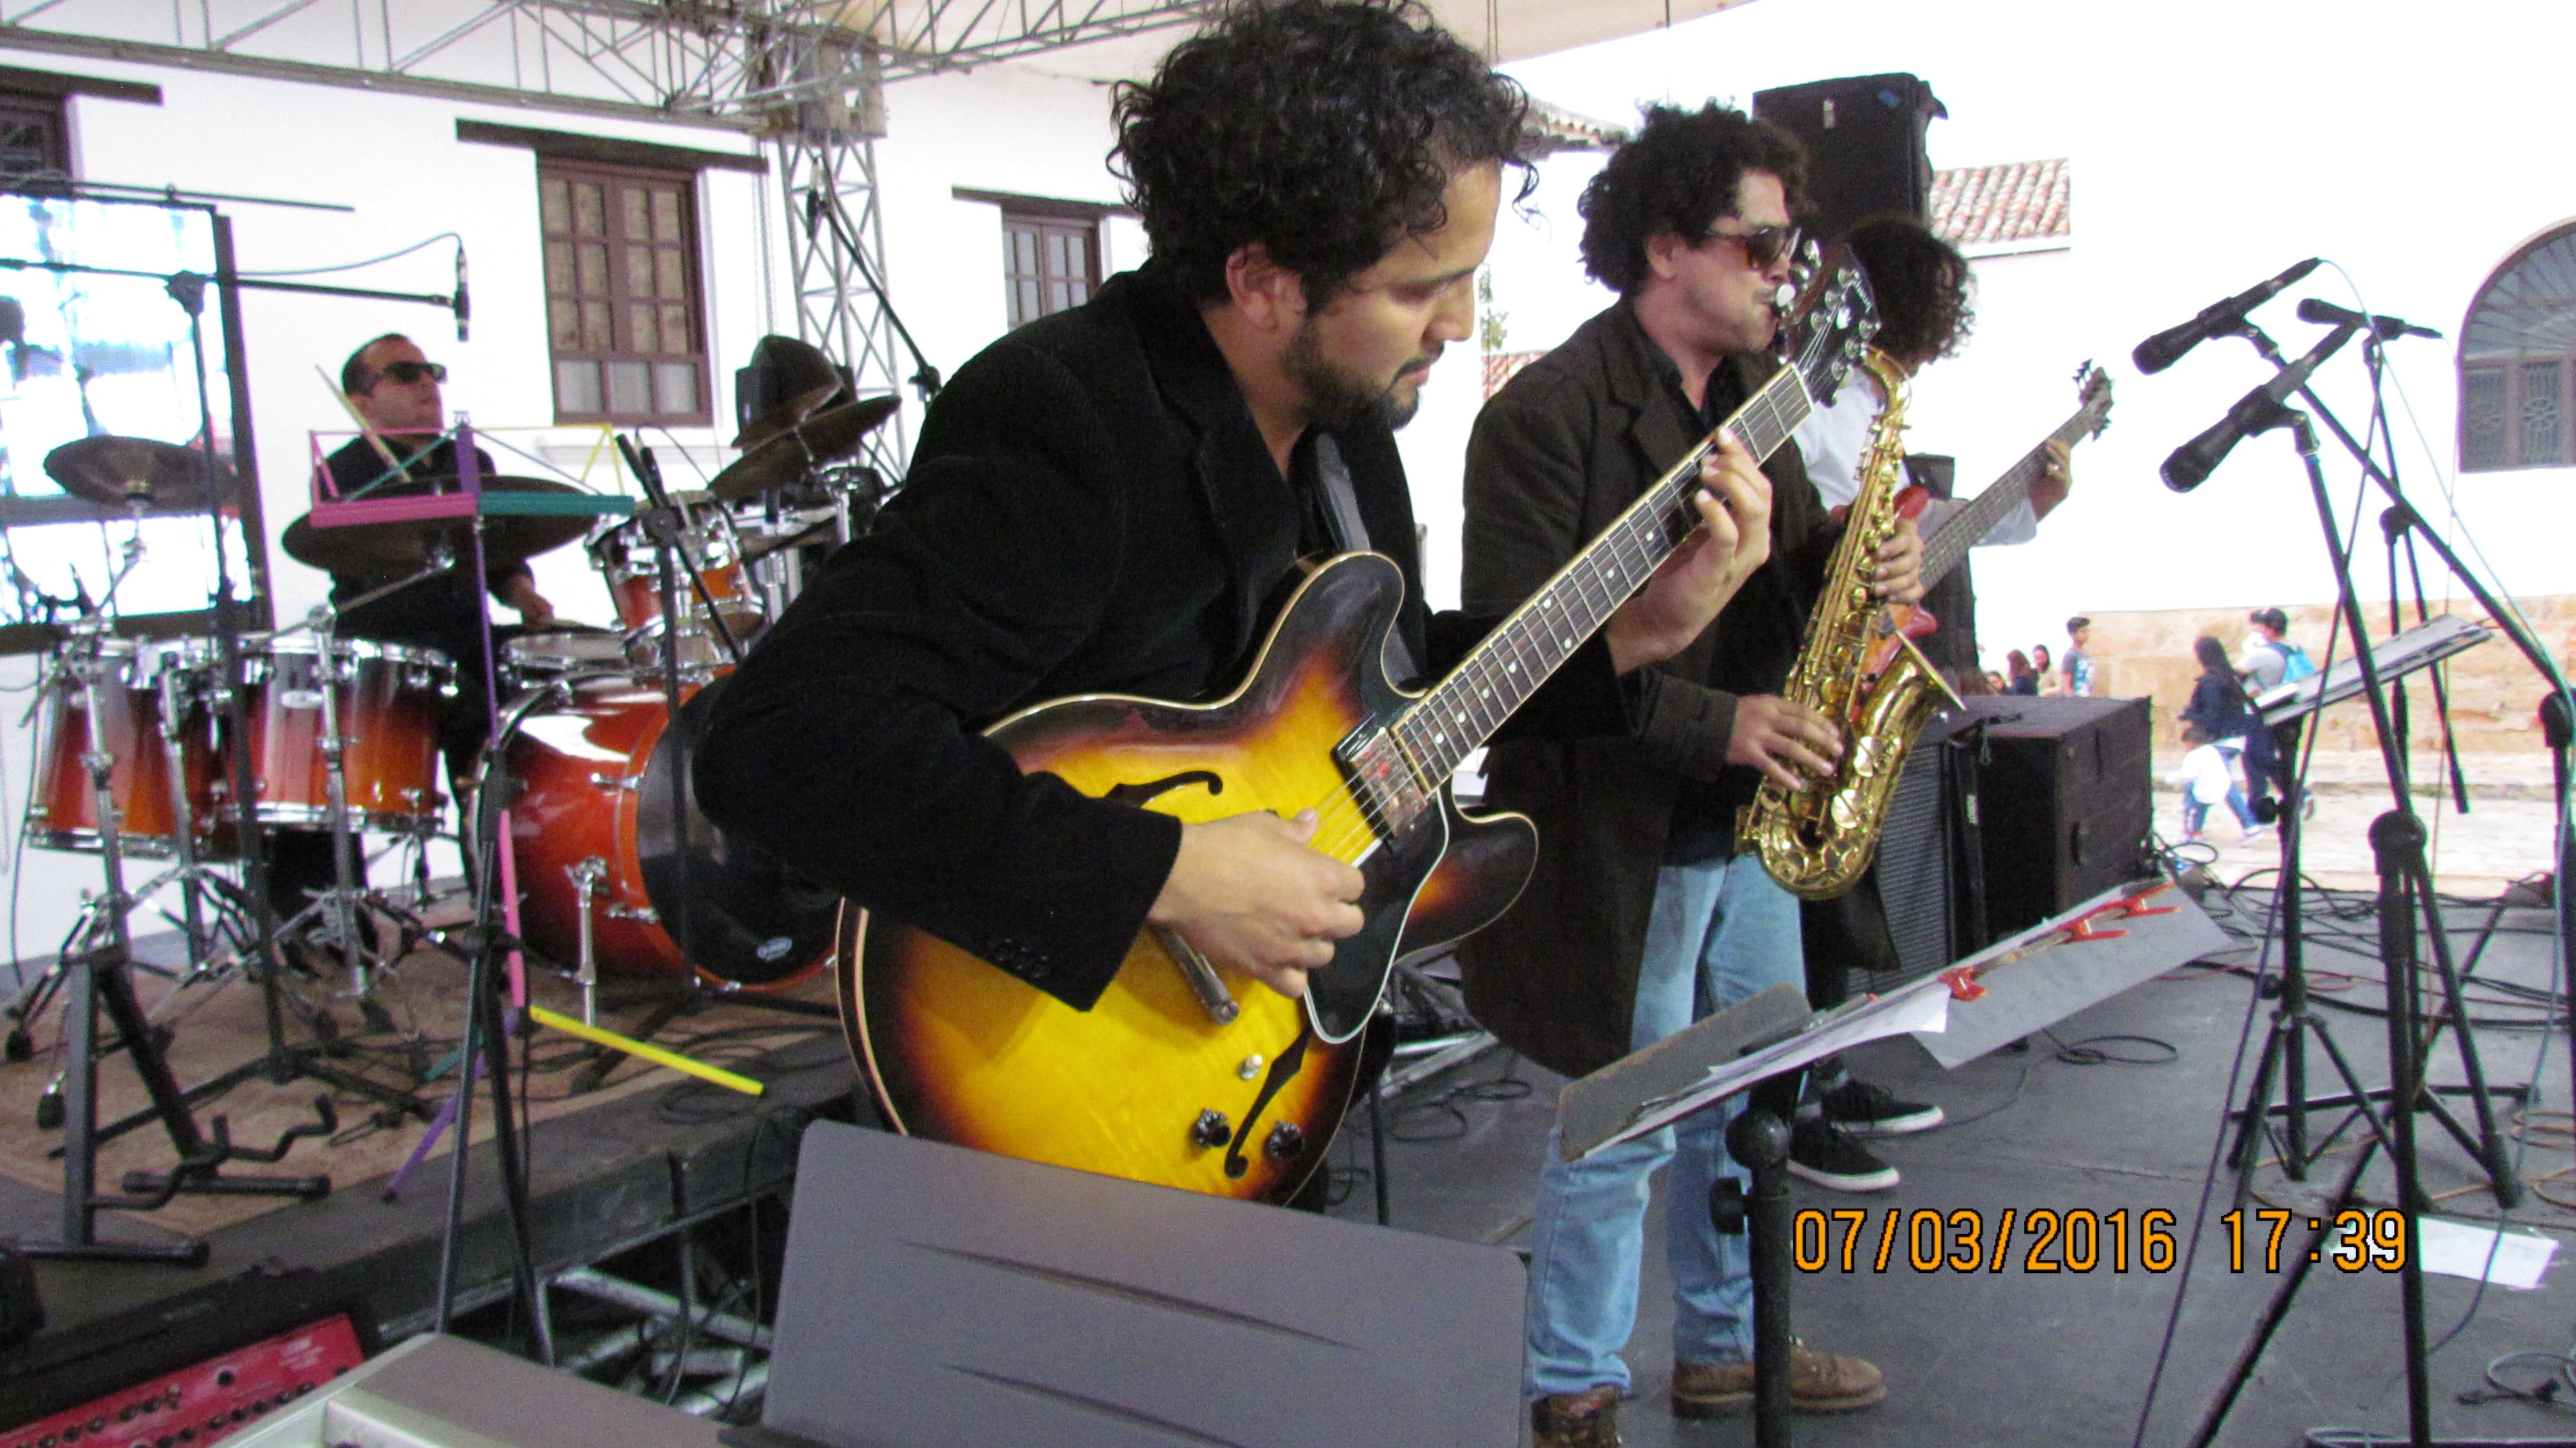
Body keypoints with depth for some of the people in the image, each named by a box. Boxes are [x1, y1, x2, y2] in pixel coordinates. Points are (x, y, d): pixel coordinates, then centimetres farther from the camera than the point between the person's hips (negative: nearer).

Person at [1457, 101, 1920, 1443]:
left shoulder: (1750, 396, 11)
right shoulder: (1548, 414, -16)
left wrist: (1860, 561, -4)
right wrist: (1713, 723, -26)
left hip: (1749, 820, 8)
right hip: (1617, 832, -8)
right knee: (1627, 1124, 2)